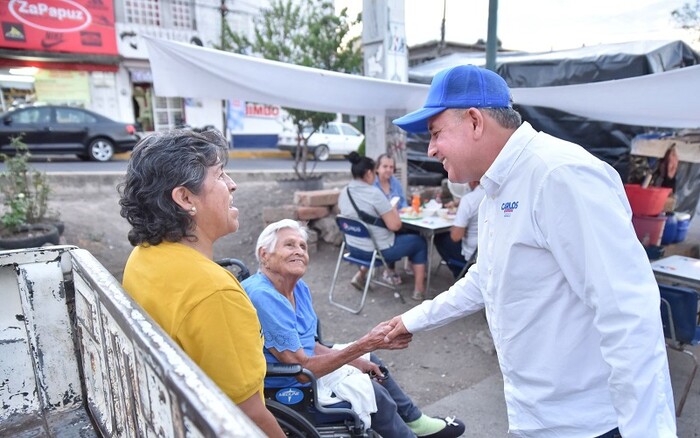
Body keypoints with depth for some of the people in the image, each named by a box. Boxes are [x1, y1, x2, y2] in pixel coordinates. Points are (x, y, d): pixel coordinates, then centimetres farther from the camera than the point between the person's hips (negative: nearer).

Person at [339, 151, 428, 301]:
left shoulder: (344, 193, -1)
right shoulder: (374, 193, -22)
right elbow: (395, 225, -22)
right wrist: (393, 210, -2)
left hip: (353, 248, 7)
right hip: (377, 251, -7)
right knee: (419, 241, 14)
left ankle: (361, 275, 30)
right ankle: (419, 290, 19)